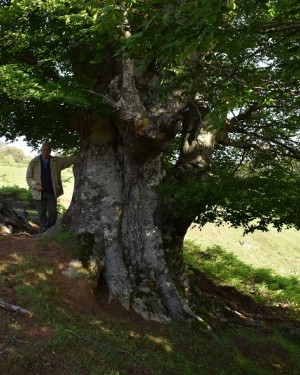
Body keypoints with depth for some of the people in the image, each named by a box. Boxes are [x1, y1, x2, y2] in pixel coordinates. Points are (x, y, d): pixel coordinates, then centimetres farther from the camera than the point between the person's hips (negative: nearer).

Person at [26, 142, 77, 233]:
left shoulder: (56, 161, 5)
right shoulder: (34, 162, 1)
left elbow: (68, 160, -1)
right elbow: (29, 177, 3)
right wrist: (35, 185, -13)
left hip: (52, 192, 1)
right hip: (39, 193, -1)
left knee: (53, 213, 2)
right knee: (42, 214, 5)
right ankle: (45, 230, 19)